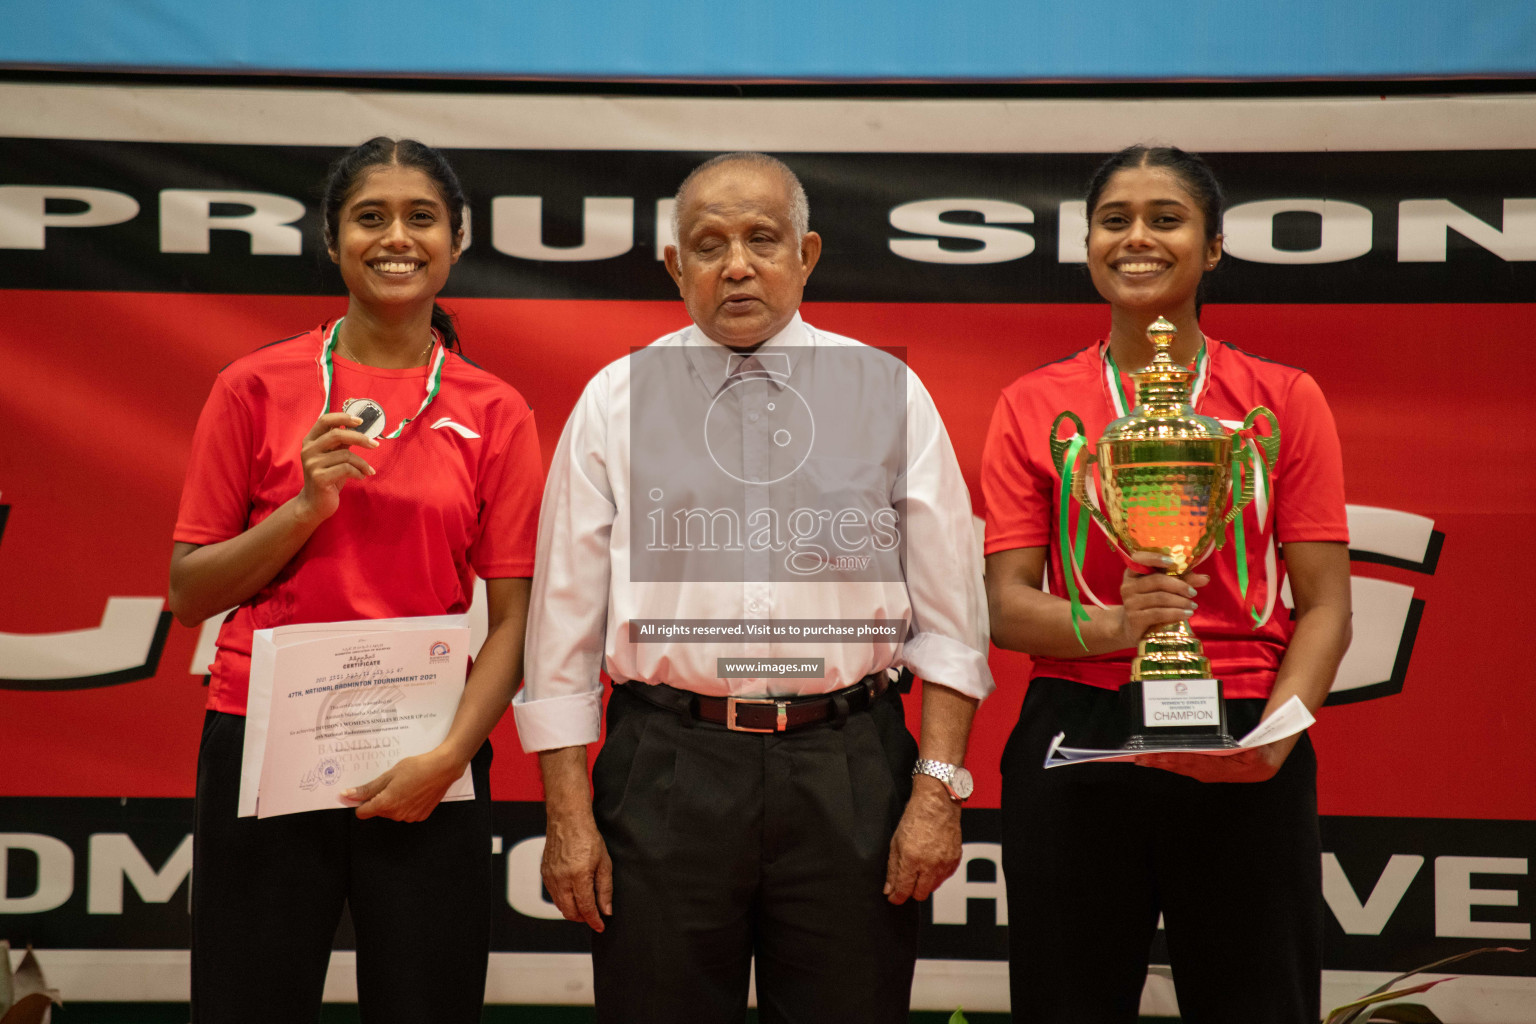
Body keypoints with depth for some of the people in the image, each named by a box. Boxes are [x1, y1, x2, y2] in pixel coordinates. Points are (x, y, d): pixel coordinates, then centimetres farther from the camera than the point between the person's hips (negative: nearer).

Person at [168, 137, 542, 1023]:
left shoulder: (496, 414, 3)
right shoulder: (258, 389, 2)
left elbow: (513, 617, 1)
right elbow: (190, 592, 3)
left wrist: (450, 754, -12)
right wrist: (305, 506, -11)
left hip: (426, 773, 0)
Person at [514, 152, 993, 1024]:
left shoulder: (892, 393, 7)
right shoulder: (617, 399, 7)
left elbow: (950, 615, 6)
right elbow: (565, 620, 6)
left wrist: (938, 790, -4)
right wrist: (569, 815, 0)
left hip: (848, 771, 0)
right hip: (668, 770, 0)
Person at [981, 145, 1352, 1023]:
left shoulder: (1285, 399, 6)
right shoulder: (1035, 406, 7)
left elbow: (1325, 606, 1)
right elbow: (1006, 604, 1)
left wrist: (1276, 733, -17)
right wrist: (1113, 627, -19)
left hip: (1244, 762, 0)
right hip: (1076, 744, 1)